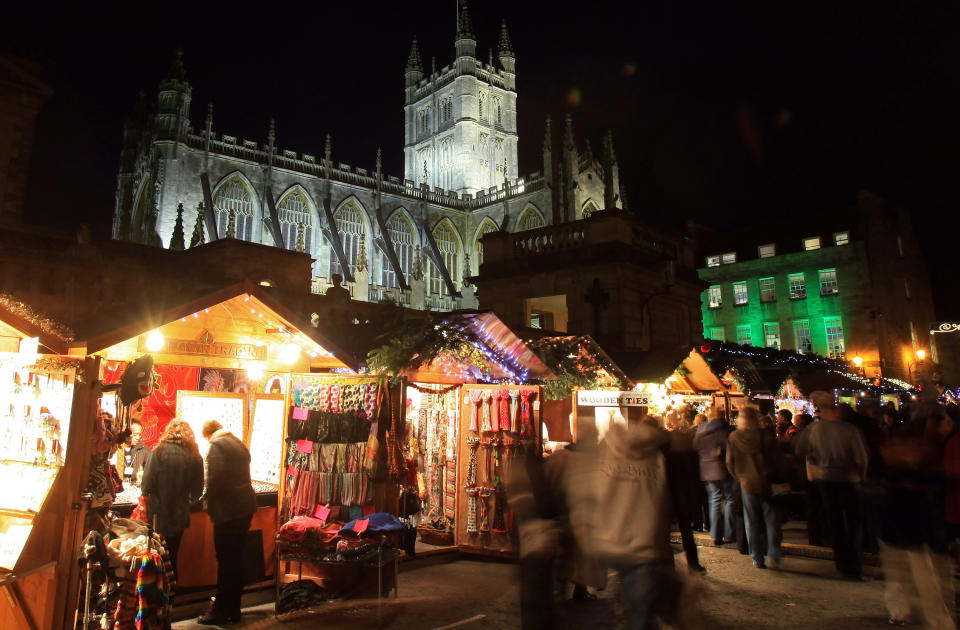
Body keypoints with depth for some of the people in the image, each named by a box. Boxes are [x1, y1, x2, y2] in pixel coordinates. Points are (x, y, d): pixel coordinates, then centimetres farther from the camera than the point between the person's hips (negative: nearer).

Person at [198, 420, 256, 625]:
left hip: (228, 510, -8)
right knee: (236, 559, 15)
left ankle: (220, 612, 10)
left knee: (225, 561, 0)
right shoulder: (239, 444, 15)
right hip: (246, 506, 8)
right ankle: (233, 609, 24)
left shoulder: (217, 446, -10)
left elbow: (215, 478, -19)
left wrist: (209, 502, -5)